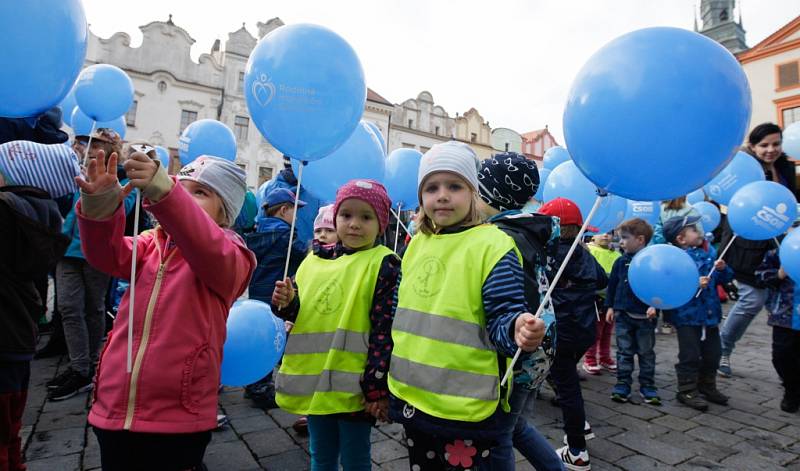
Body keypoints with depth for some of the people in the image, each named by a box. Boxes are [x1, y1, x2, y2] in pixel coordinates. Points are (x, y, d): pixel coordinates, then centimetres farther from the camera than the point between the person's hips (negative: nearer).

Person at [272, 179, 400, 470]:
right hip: (314, 380, 6)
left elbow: (385, 330, -15)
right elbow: (303, 314, 14)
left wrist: (377, 388, -16)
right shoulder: (316, 258, 6)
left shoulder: (384, 264, -12)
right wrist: (287, 303, -8)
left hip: (354, 386, -5)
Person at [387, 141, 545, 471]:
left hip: (466, 407, -6)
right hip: (412, 396, 7)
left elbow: (502, 317, -16)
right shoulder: (417, 243, 6)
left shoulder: (493, 245, -14)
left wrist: (517, 329, -37)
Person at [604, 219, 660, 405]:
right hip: (623, 314, 3)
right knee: (624, 352, 9)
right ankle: (623, 385, 17)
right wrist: (610, 306, 6)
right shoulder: (621, 262, 3)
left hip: (645, 316, -3)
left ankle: (647, 386, 23)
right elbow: (612, 285, 8)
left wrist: (655, 306, -18)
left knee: (646, 353, 11)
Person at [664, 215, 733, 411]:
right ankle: (687, 391, 16)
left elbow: (723, 279, 11)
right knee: (690, 355, 2)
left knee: (712, 354, 17)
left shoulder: (709, 251, 6)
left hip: (710, 313, 7)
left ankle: (707, 387, 35)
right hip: (687, 315, -7)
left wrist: (722, 269, -8)